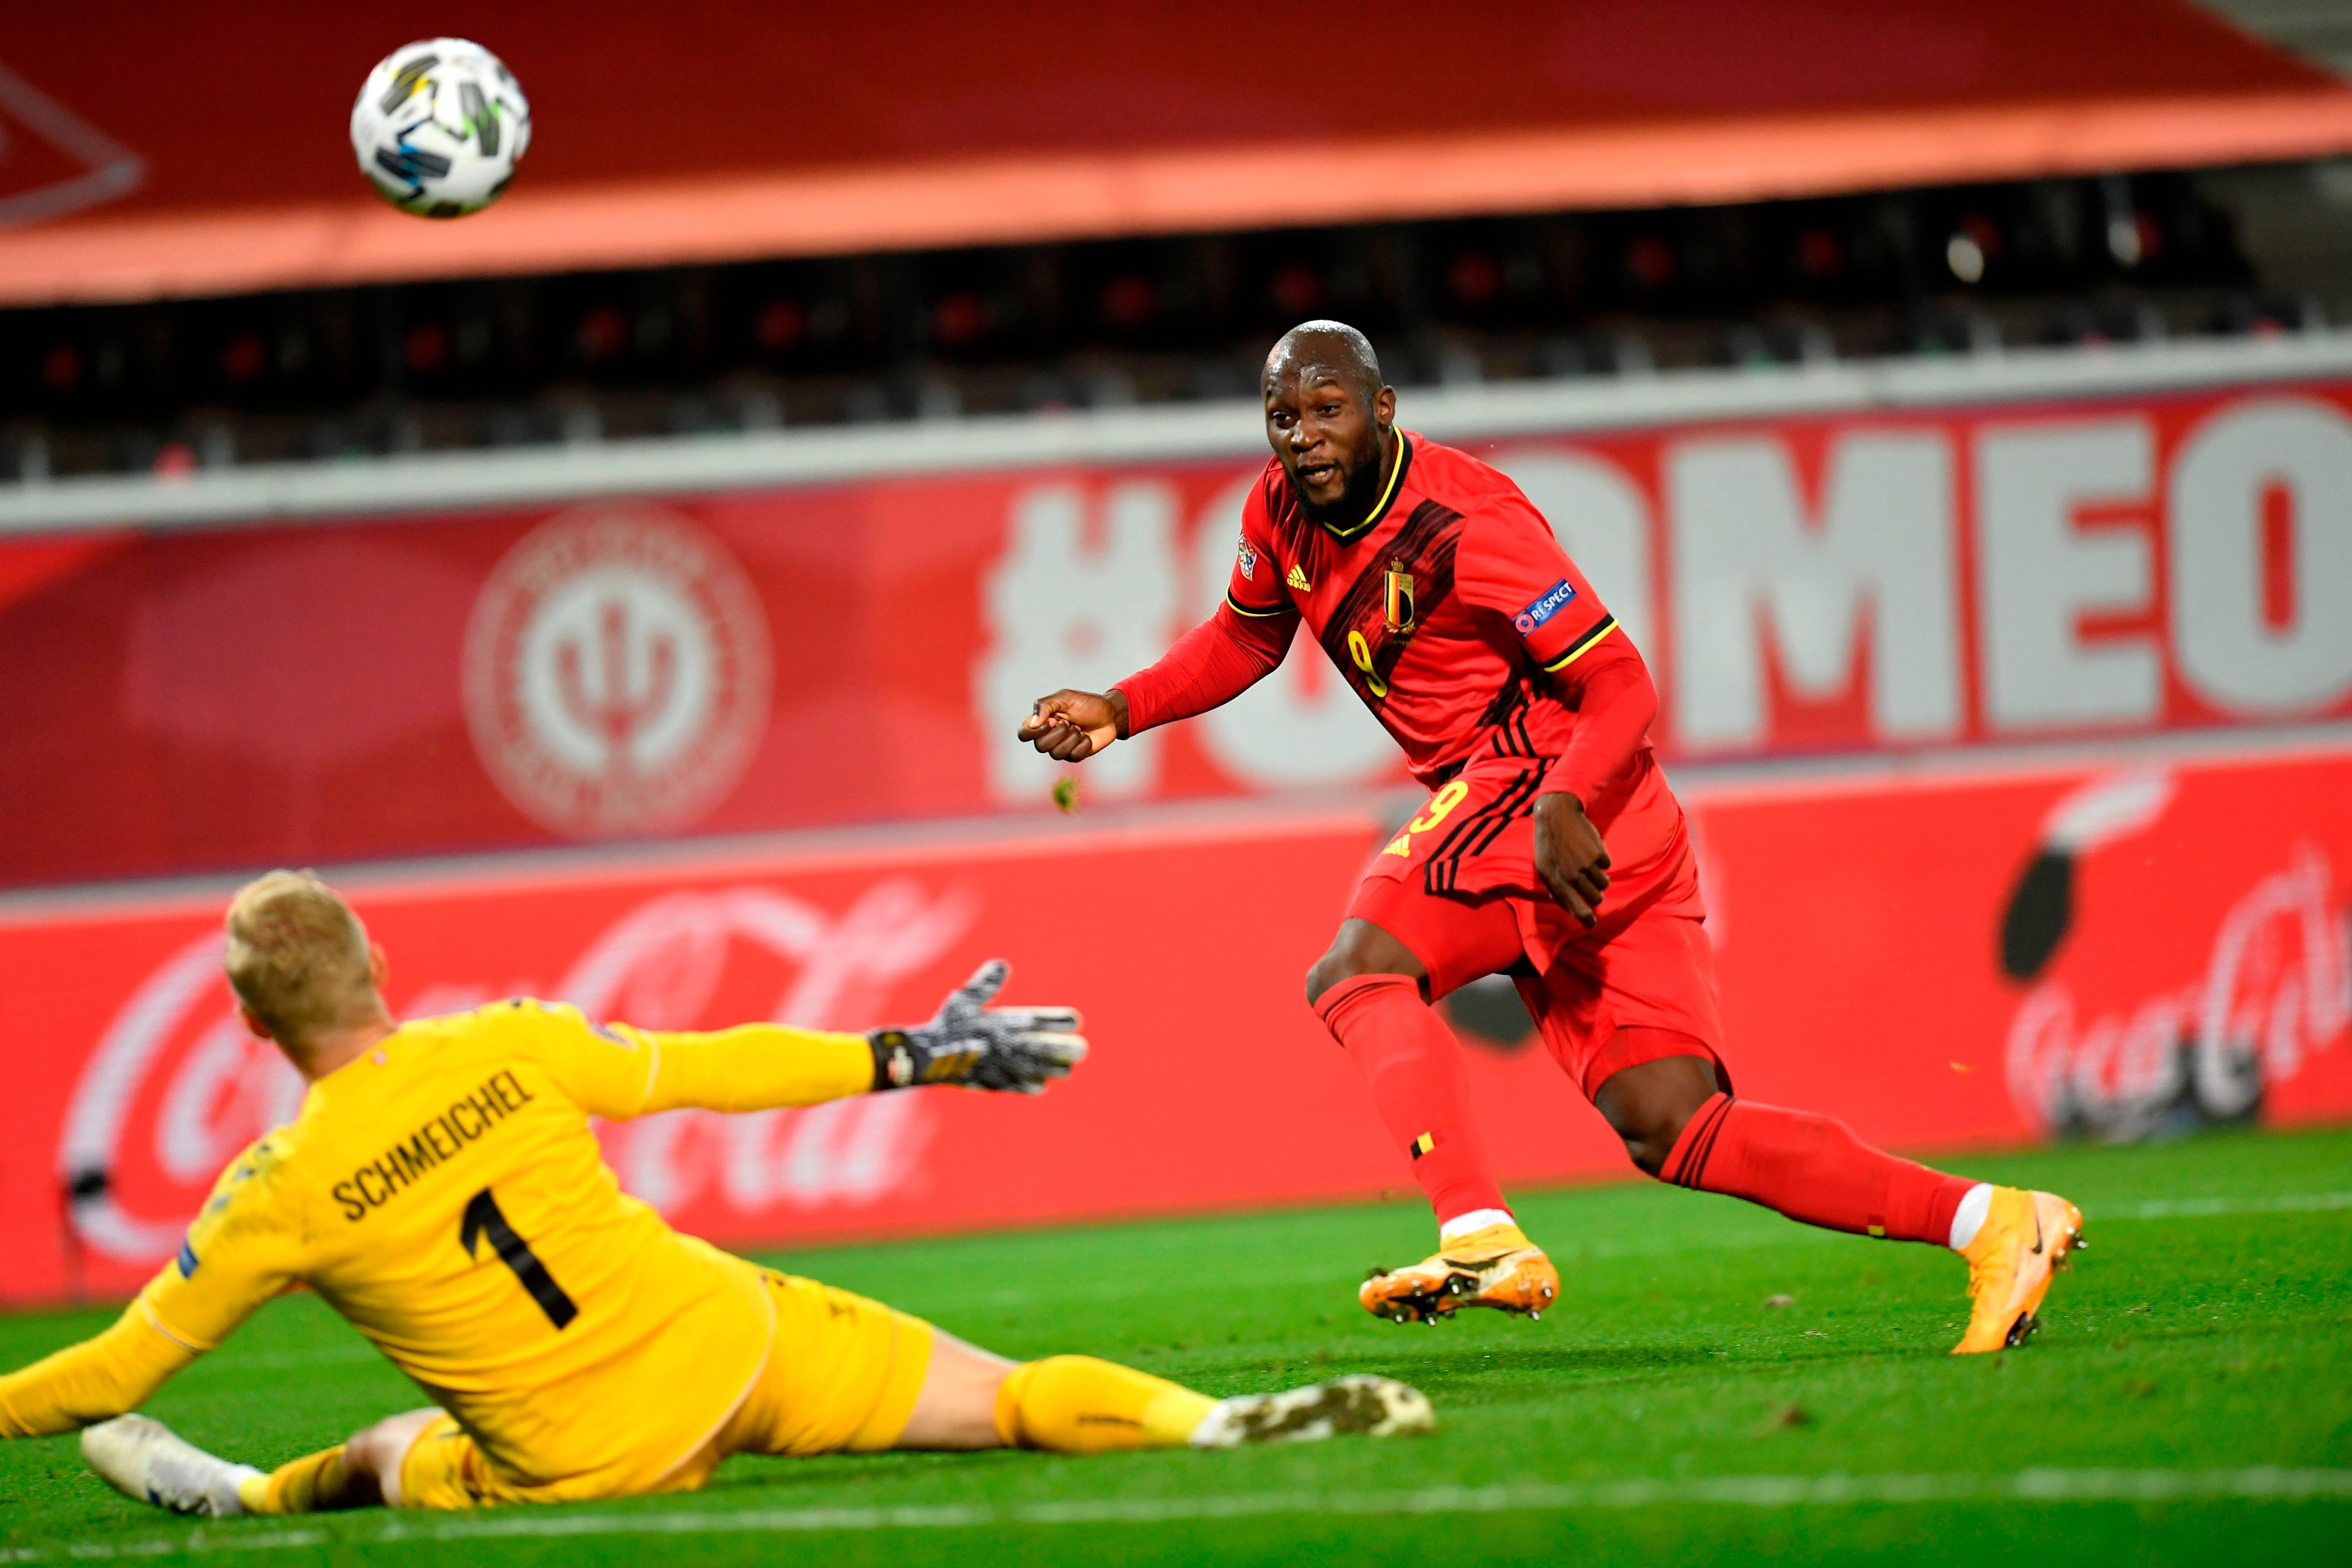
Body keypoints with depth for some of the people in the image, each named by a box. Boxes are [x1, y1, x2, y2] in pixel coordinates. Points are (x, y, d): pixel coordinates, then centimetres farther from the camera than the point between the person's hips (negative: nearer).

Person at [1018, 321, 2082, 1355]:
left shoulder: (1458, 522, -16)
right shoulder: (1284, 513, 8)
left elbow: (1623, 689, -16)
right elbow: (1244, 639, 28)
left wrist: (1565, 806, -32)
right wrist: (1119, 711, 14)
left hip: (1558, 797, -9)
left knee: (1356, 974, -21)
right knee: (1674, 1133, 2)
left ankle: (1481, 1241, -36)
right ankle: (1990, 1222, 2)